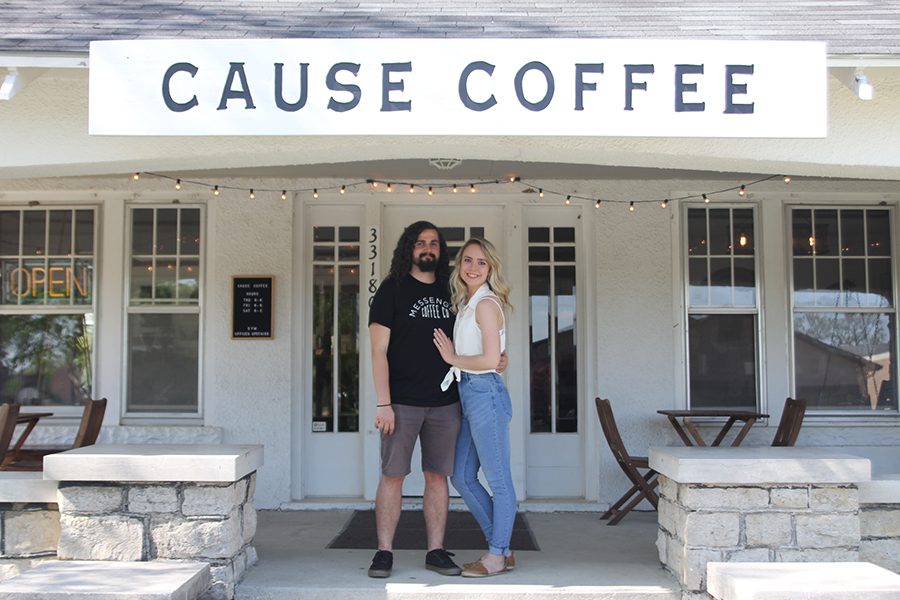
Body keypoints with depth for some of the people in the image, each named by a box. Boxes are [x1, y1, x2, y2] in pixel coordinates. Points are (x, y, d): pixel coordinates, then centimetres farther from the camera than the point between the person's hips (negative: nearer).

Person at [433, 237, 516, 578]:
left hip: (485, 393, -10)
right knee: (462, 477, 13)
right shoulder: (466, 303, 16)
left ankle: (497, 556, 10)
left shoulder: (486, 304, -10)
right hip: (469, 395, 10)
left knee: (498, 479, 1)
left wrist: (453, 358, -6)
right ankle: (502, 549, 22)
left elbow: (490, 359, -17)